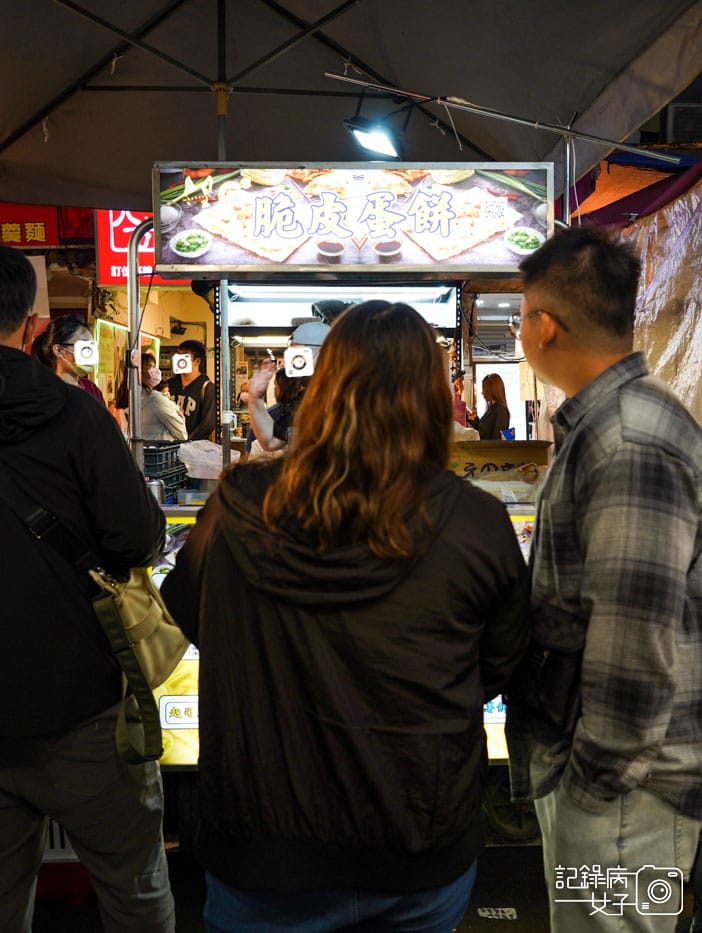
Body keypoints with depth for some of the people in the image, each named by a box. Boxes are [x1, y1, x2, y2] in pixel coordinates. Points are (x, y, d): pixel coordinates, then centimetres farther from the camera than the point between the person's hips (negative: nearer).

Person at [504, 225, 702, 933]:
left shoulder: (629, 443, -25)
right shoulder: (603, 423, 9)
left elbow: (639, 637, -27)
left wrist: (599, 775, -15)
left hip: (627, 783, -9)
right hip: (585, 759, 10)